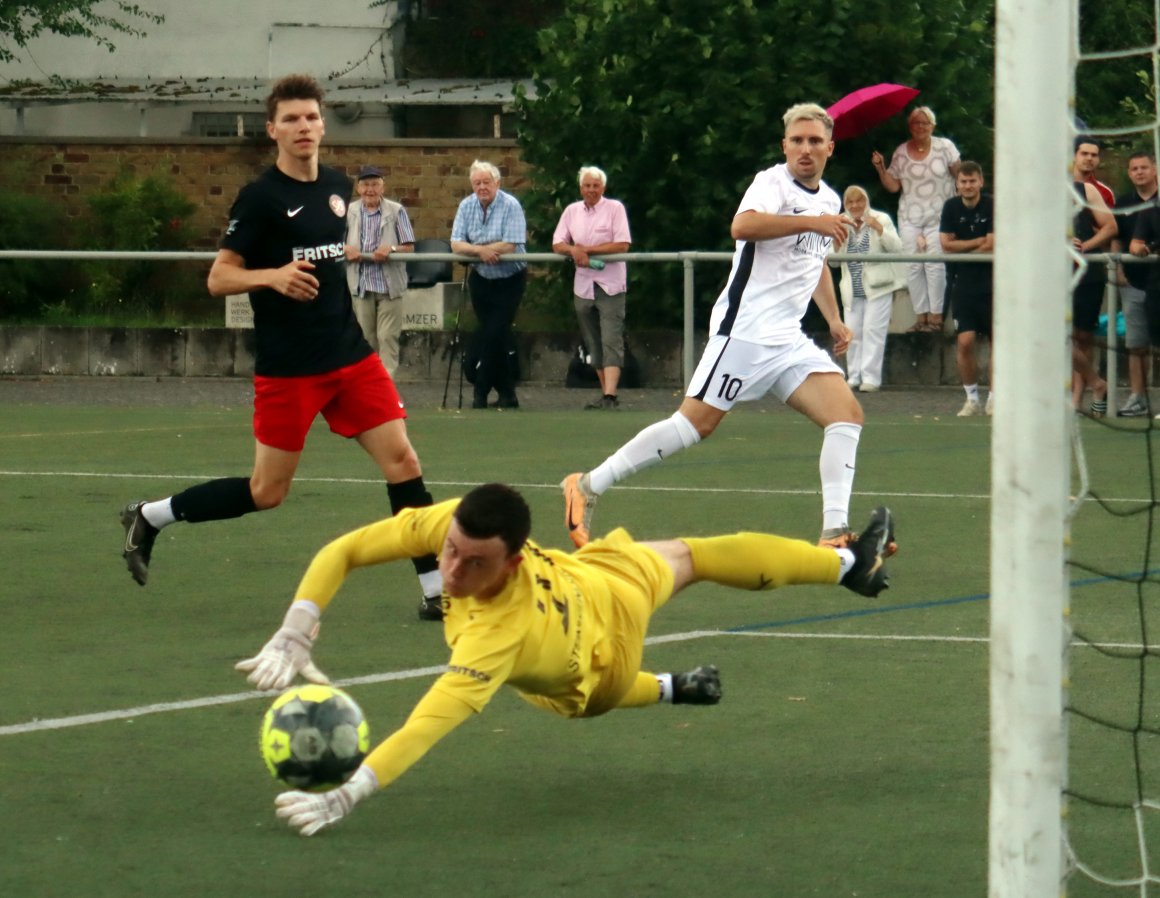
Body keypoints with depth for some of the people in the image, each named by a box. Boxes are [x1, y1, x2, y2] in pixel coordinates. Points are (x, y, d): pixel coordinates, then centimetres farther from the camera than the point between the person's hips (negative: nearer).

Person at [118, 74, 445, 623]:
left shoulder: (338, 188, 8)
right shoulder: (260, 197, -10)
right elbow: (218, 278, -13)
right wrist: (272, 276, -28)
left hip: (349, 355, 5)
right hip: (287, 367, -5)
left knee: (402, 460, -6)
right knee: (267, 491, 0)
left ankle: (437, 591, -2)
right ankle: (149, 517, 19)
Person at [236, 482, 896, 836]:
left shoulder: (500, 637, -56)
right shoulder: (456, 523, -43)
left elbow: (428, 727, -65)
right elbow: (342, 552, -35)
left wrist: (346, 797, -76)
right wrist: (292, 640, -46)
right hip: (600, 576, 5)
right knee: (681, 559, 36)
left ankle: (851, 563, 62)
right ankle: (848, 562, 66)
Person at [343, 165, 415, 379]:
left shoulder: (396, 211, -1)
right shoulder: (349, 212, 4)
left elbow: (409, 247, -1)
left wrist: (391, 249, -21)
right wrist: (345, 249, -17)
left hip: (390, 285, -2)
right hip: (362, 285, 2)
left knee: (388, 338, -6)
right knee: (366, 338, 9)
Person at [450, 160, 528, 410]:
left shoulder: (511, 206, -15)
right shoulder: (467, 206, -1)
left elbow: (510, 246, -24)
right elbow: (456, 244, -7)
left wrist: (473, 248, -16)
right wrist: (480, 250, -26)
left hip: (509, 279, -5)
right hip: (481, 279, 5)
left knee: (495, 335, -10)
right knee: (489, 336, 6)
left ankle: (481, 393, -3)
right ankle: (506, 393, 14)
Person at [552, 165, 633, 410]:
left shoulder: (615, 208, -3)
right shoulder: (572, 211, 11)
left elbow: (622, 245, -11)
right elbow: (557, 244, 8)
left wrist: (587, 249, -13)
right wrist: (574, 251, -14)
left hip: (610, 286, -5)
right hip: (583, 286, 5)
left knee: (611, 341, -13)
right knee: (593, 344, 8)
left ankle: (610, 395, -22)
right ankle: (606, 393, 16)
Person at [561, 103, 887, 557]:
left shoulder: (829, 199, 18)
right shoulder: (772, 182, -8)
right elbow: (743, 226, -31)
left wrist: (834, 319, 29)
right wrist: (812, 222, -32)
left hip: (789, 341, 8)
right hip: (746, 329, -8)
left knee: (847, 413, -9)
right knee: (695, 422, -11)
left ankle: (835, 529, -12)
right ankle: (588, 486, -1)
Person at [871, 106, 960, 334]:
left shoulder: (944, 147, -1)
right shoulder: (901, 153, 5)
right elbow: (893, 186, 6)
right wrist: (880, 169, -9)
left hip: (939, 215, -3)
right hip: (910, 218, 3)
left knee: (935, 264, -11)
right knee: (913, 266, -1)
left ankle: (936, 315, -6)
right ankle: (921, 315, 4)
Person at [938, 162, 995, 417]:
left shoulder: (992, 206, -8)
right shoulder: (951, 207, 3)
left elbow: (992, 247, -13)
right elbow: (946, 244, -2)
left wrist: (962, 250, -3)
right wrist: (980, 242, -7)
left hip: (992, 281, -2)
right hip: (964, 281, 2)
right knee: (965, 341, -6)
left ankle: (994, 397, 10)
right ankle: (972, 398, 6)